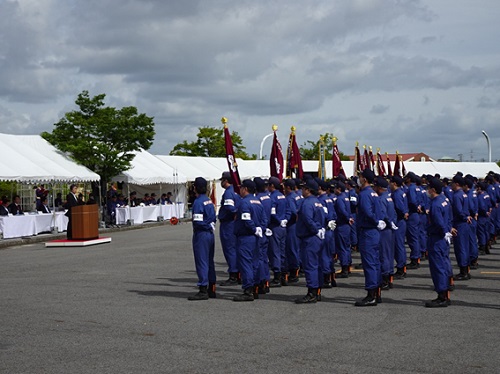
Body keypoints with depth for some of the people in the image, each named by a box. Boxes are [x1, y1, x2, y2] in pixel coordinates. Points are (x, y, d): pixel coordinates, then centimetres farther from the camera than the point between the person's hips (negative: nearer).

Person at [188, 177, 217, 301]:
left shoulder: (198, 202, -16)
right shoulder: (209, 201, 11)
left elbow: (198, 222, -21)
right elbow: (214, 218, 15)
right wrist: (210, 226, 6)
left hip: (201, 234, -9)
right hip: (210, 233, 9)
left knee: (201, 262, -5)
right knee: (210, 261, 14)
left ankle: (203, 290, -4)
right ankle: (211, 289, 19)